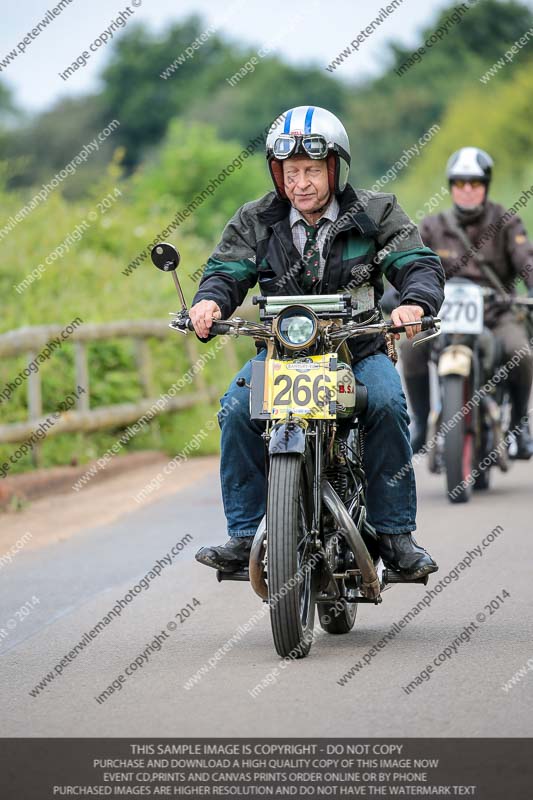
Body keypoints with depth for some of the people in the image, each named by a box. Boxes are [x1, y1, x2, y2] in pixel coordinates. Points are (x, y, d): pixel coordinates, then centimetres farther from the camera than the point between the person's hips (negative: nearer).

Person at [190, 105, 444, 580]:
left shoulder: (376, 214, 0)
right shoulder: (256, 221, 5)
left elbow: (420, 264, -7)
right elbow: (227, 270, -2)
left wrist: (415, 302, -31)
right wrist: (210, 300, -26)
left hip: (358, 348, -1)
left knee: (386, 403, -31)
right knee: (238, 408, -26)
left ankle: (395, 534, -20)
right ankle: (244, 535, -17)